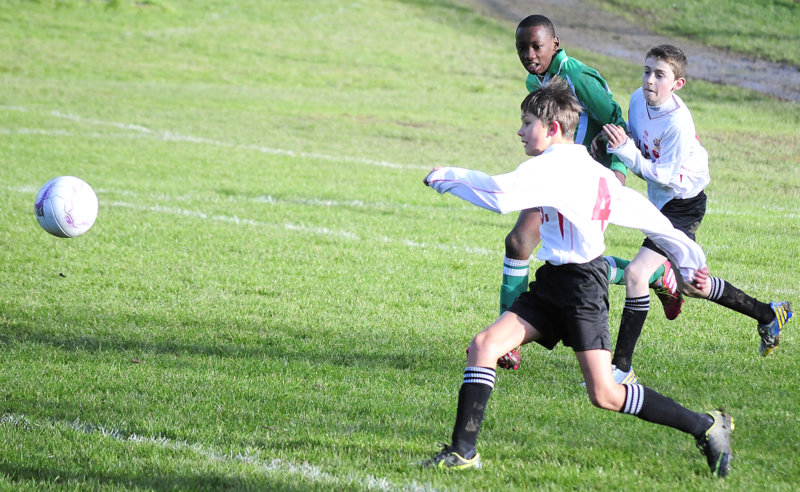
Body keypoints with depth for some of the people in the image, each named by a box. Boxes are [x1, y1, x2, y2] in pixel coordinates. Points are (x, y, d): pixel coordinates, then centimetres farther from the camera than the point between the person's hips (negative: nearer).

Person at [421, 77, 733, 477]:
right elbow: (649, 217, 14)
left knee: (605, 395, -10)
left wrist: (446, 177, -13)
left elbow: (501, 194, -28)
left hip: (582, 284, -10)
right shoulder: (593, 171, 13)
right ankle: (463, 451, -3)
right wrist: (688, 262, 19)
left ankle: (706, 427, 3)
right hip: (551, 283, 10)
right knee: (484, 345, -4)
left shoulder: (556, 165, -16)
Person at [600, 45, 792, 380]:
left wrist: (626, 150, -32)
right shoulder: (639, 99, -4)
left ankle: (622, 365, -15)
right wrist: (618, 140, -5)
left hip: (683, 206, -9)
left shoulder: (678, 122, -27)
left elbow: (666, 176, -26)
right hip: (660, 203, 9)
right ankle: (767, 314, 40)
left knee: (635, 273, -21)